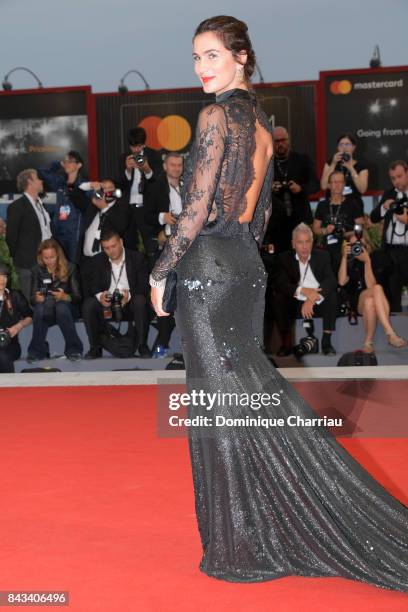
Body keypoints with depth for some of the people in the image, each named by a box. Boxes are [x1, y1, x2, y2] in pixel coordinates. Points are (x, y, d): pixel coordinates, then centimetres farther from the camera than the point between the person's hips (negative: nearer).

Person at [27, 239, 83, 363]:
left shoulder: (69, 268, 1)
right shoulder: (37, 271, 5)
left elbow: (78, 297, -3)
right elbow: (32, 299, 2)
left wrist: (65, 297, -26)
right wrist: (37, 298, -23)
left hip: (65, 309, -1)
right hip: (46, 314, 1)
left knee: (61, 307, -37)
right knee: (40, 308, -35)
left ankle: (74, 349, -27)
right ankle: (37, 351, -25)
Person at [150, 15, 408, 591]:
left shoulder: (216, 115, -11)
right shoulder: (261, 120, 14)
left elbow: (198, 207, -15)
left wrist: (161, 271, -9)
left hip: (209, 268, -8)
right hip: (248, 265, 8)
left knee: (224, 405, -2)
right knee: (250, 393, 13)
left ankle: (244, 546, 7)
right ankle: (275, 531, 18)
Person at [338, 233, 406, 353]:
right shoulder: (349, 263, 14)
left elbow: (370, 285, -8)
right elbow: (342, 282, -8)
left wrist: (367, 261, -14)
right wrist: (344, 257, -8)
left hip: (371, 301, 0)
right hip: (355, 302, 0)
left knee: (369, 302, -38)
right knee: (377, 288, -33)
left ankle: (368, 343, -33)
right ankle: (391, 334, -40)